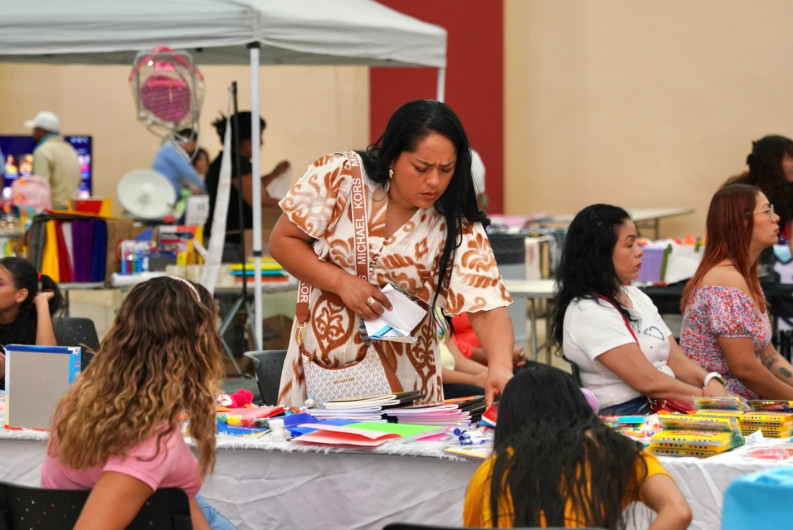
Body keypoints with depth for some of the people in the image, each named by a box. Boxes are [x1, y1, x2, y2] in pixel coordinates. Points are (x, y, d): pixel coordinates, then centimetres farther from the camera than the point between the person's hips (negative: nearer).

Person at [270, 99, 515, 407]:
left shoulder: (457, 227, -12)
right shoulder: (337, 177, -12)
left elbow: (488, 309, -20)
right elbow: (283, 242, -4)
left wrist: (500, 366, -39)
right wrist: (342, 282, -18)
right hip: (323, 359, 0)